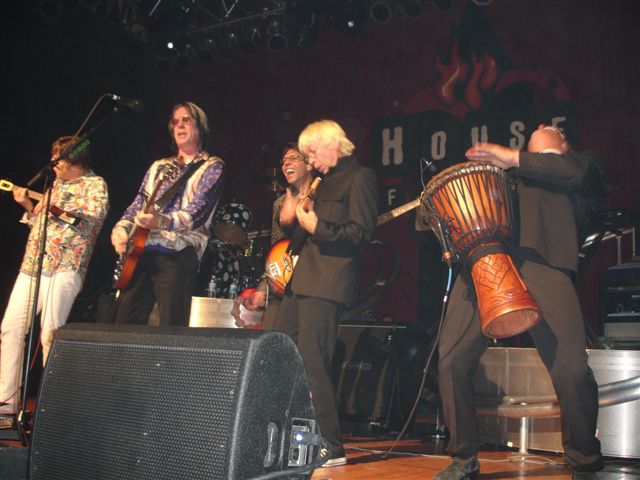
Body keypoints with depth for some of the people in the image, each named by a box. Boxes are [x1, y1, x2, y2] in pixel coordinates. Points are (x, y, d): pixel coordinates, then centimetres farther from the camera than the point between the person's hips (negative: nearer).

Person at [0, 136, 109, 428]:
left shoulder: (94, 183, 2)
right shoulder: (56, 184, 24)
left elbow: (98, 211, -18)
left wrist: (58, 208, -17)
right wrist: (28, 206, 11)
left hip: (64, 267, -7)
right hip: (32, 264, 8)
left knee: (50, 334, -13)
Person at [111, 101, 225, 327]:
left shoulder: (212, 166, 4)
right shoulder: (159, 166, 23)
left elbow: (198, 211, -12)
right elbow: (137, 204, 21)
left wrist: (162, 221, -29)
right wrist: (121, 227, -1)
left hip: (177, 255, -5)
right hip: (140, 252, 6)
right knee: (123, 327, 3)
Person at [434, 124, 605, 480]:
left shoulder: (577, 162, 27)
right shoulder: (495, 166, 35)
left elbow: (583, 173, 3)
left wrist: (514, 159, 4)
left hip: (541, 261, -3)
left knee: (571, 368, -14)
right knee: (452, 360, -7)